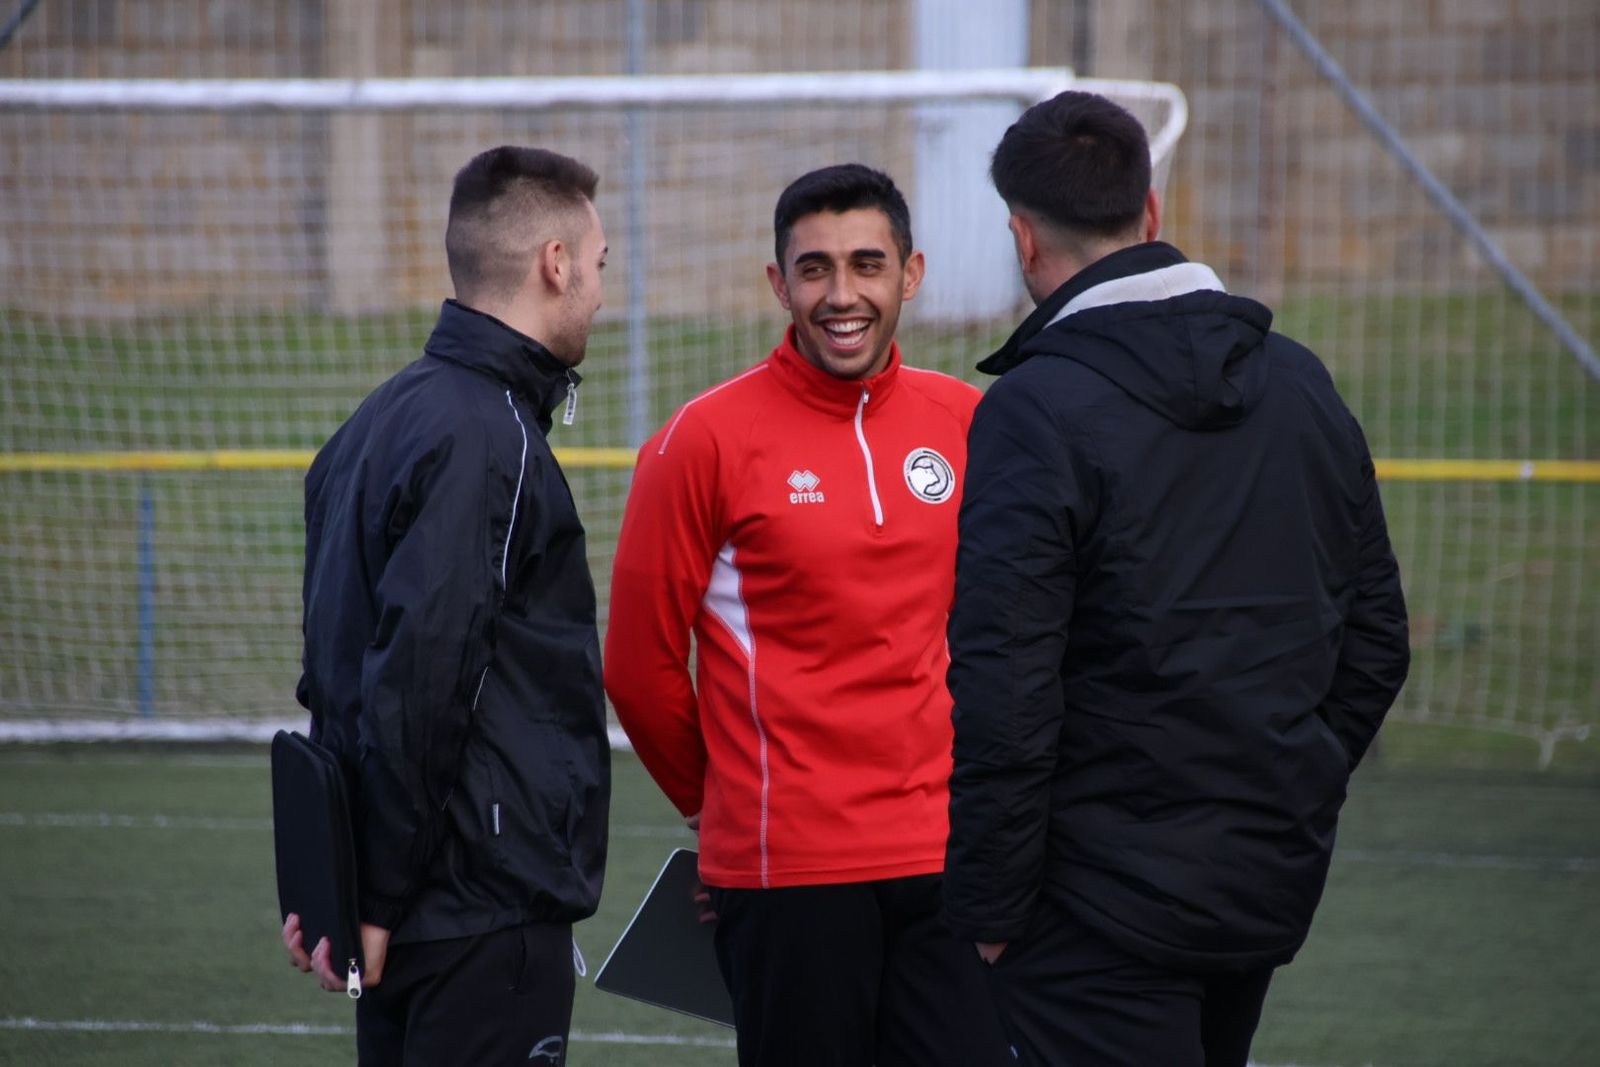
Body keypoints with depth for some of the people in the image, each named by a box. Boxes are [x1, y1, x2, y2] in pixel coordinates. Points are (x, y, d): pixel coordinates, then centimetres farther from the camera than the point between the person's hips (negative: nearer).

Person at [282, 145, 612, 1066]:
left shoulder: (386, 420, 15)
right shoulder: (485, 440, -16)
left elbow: (344, 665, 16)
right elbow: (416, 687, -21)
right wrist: (377, 903, -17)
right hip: (491, 919, -10)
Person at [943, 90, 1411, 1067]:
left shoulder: (1034, 410, -14)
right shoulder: (1300, 384, 8)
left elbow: (1003, 690, -18)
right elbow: (1376, 639, 13)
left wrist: (989, 909, -10)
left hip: (1107, 901, -7)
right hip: (1274, 884, 7)